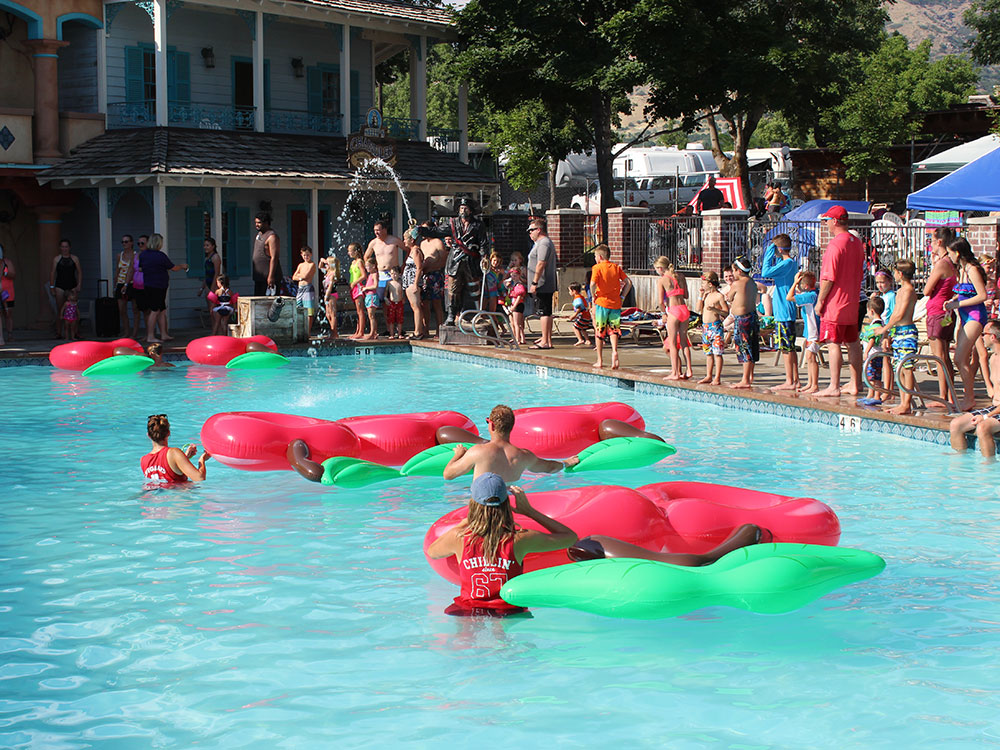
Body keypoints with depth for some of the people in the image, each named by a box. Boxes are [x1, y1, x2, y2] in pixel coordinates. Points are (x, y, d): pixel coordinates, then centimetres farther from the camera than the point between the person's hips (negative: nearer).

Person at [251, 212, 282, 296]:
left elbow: (274, 258, -20)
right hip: (259, 277, 10)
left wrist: (271, 276, -26)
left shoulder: (272, 237, -13)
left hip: (268, 277, -10)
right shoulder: (259, 235, 17)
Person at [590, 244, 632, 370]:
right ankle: (614, 351, -21)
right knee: (614, 329, 7)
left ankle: (600, 360, 11)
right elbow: (628, 282, 4)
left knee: (599, 332, 7)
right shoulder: (617, 267, 9)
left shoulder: (597, 267, -4)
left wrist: (593, 296, -4)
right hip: (615, 303, 3)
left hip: (602, 302, -3)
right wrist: (622, 296, 8)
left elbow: (593, 284, -19)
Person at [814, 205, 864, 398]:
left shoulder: (835, 244, -16)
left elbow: (829, 278, -18)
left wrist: (820, 300, -11)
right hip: (852, 302, 9)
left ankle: (834, 387, -9)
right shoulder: (857, 243, 11)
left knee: (833, 344, -7)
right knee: (853, 343, 12)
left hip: (835, 303, -9)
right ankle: (855, 384, 18)